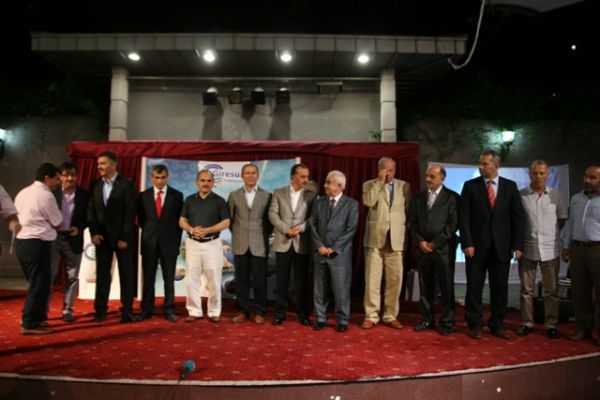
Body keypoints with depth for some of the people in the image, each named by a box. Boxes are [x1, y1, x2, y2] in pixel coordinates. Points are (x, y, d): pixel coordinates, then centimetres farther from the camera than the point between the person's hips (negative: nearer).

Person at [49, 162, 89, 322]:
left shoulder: (84, 194, 0)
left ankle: (67, 310, 18)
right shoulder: (52, 191, -1)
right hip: (53, 238, -1)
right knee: (48, 275, 2)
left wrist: (79, 228, -13)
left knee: (72, 277, 7)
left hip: (73, 239, 1)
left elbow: (88, 217, 4)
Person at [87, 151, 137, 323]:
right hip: (102, 236, 4)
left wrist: (124, 237, -14)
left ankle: (127, 310, 10)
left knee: (126, 274, 3)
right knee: (102, 273, 6)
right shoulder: (95, 185, 7)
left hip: (122, 236, -4)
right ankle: (100, 310, 15)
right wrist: (94, 233, -4)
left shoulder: (127, 184, -7)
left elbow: (130, 213, -10)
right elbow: (91, 210, 8)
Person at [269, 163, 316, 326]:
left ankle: (303, 314, 17)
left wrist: (301, 227, -16)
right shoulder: (279, 193, 7)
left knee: (301, 281, 6)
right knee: (282, 280, 7)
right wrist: (286, 229, -14)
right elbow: (273, 214, -2)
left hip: (302, 243, 0)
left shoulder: (311, 195, 5)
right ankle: (280, 313, 18)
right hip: (283, 242, 0)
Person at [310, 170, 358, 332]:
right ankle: (320, 319, 21)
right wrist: (319, 246, -7)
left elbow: (350, 229, -7)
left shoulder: (351, 204, -1)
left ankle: (342, 321, 15)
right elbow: (313, 226, 6)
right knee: (320, 288, 9)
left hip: (340, 254, -3)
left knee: (341, 289, 1)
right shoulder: (318, 202, 10)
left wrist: (334, 248, -12)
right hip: (320, 252, 3)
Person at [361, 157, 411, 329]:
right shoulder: (370, 185, 6)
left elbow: (409, 210, 12)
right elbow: (368, 202, -14)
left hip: (396, 239, 2)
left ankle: (390, 316, 15)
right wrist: (380, 181, -10)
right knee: (372, 279, 0)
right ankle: (371, 316, 9)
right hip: (375, 238, -1)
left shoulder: (404, 186, 12)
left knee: (395, 280, 3)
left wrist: (407, 233, 5)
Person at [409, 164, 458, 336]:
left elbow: (453, 223, -7)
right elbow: (413, 222, 10)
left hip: (443, 248, -4)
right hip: (422, 247, 4)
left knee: (446, 287, 1)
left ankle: (447, 322, 12)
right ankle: (427, 320, 18)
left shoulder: (452, 197, 0)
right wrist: (420, 241, -4)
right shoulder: (419, 197, 13)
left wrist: (435, 243, -11)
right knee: (425, 287, 8)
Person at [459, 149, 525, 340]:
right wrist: (467, 243, -11)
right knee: (474, 287, 4)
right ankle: (474, 325, 16)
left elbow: (518, 217, 4)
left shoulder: (510, 186, 4)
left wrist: (517, 245, -3)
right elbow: (464, 217, -4)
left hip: (501, 246, 1)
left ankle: (497, 325, 23)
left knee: (500, 288, 8)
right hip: (476, 246, -1)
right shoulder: (470, 186, 0)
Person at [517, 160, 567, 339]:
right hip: (527, 249, -1)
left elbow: (562, 219, 10)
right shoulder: (520, 195, -4)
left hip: (550, 249, 1)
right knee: (526, 289, 9)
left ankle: (551, 324, 19)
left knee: (551, 290, 8)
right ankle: (526, 323, 19)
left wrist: (550, 234, 4)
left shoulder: (556, 195, 1)